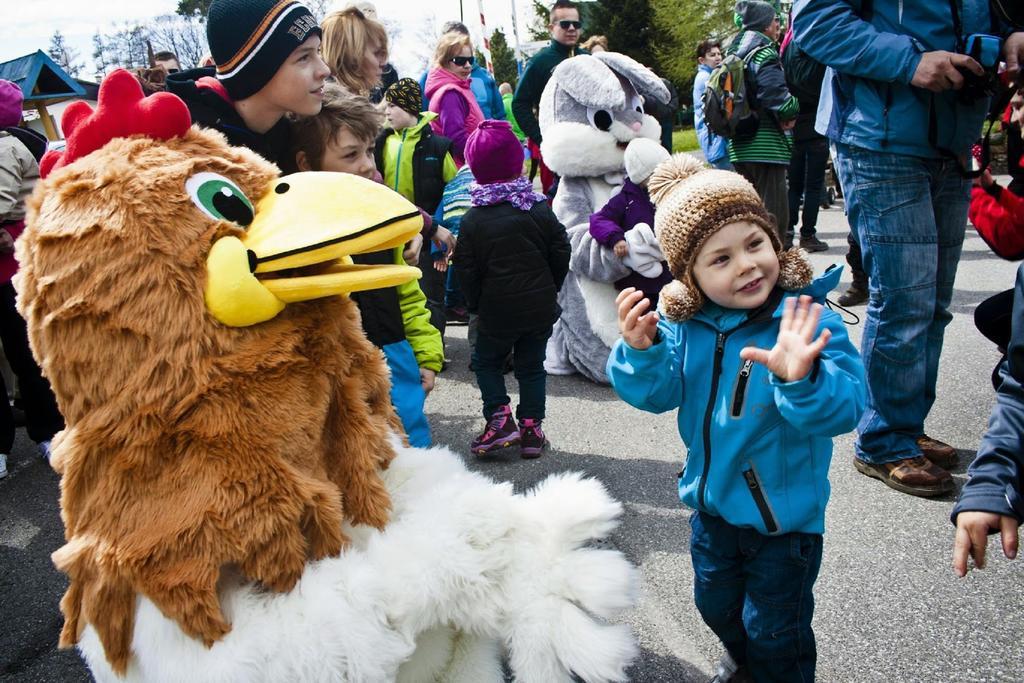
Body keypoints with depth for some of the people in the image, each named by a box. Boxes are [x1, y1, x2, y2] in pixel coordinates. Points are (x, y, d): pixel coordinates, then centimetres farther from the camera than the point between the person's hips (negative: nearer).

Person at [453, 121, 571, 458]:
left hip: (497, 310, -2)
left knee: (486, 361, 17)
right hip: (541, 308, 3)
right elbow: (561, 253, 2)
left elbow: (467, 271, -7)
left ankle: (499, 417, 4)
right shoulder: (540, 209, -2)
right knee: (532, 366, 15)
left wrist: (476, 305, 8)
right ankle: (531, 426, 15)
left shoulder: (473, 220, -9)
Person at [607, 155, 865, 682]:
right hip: (712, 501, 5)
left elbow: (844, 408, -33)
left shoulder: (806, 322, -26)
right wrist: (641, 352, -33)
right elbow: (655, 393, -14)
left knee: (774, 629, 14)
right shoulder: (681, 324, -12)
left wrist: (802, 379, -54)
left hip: (785, 512, -5)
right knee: (715, 602, 29)